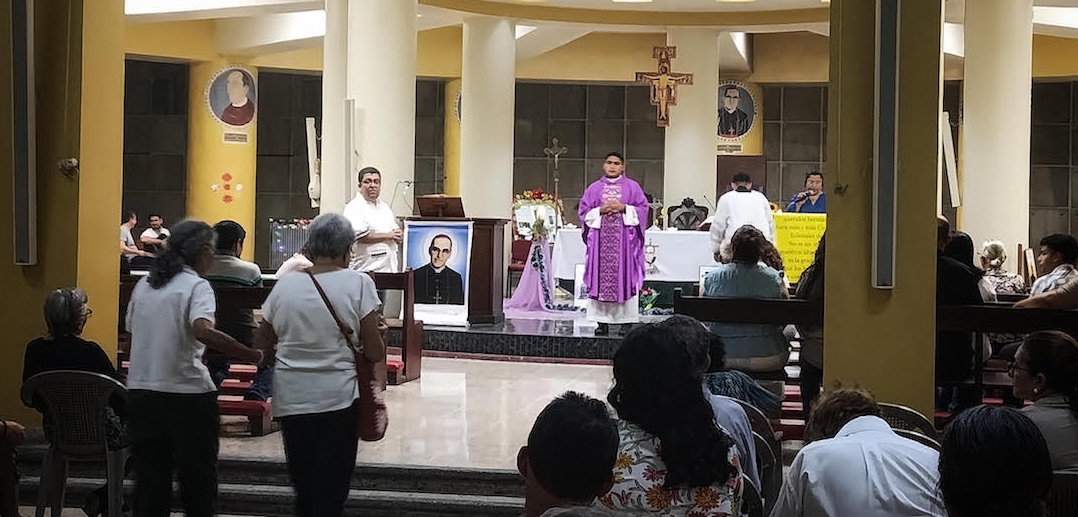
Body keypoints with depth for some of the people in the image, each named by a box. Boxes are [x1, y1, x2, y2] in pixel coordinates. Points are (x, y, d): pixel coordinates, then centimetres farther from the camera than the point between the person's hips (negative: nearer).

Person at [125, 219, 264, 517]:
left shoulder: (144, 285, 9)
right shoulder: (196, 286, -11)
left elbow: (132, 330, 16)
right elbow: (203, 331, -29)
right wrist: (254, 357, -28)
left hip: (140, 391, 6)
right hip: (187, 393, -6)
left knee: (149, 475, 10)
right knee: (197, 478, 8)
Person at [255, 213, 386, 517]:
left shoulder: (285, 285, 2)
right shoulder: (358, 283, -7)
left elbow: (261, 347, 8)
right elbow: (375, 353, -9)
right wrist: (377, 335, 11)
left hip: (291, 400, 3)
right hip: (338, 400, -3)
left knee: (303, 489, 16)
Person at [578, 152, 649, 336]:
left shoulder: (633, 187, 9)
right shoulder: (594, 188, 13)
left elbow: (643, 208, 3)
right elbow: (583, 211, 9)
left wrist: (623, 208, -11)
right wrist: (600, 210, -8)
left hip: (625, 239, -1)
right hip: (600, 239, 2)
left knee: (625, 278, -5)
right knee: (601, 278, -3)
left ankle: (626, 321, -4)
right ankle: (602, 321, -1)